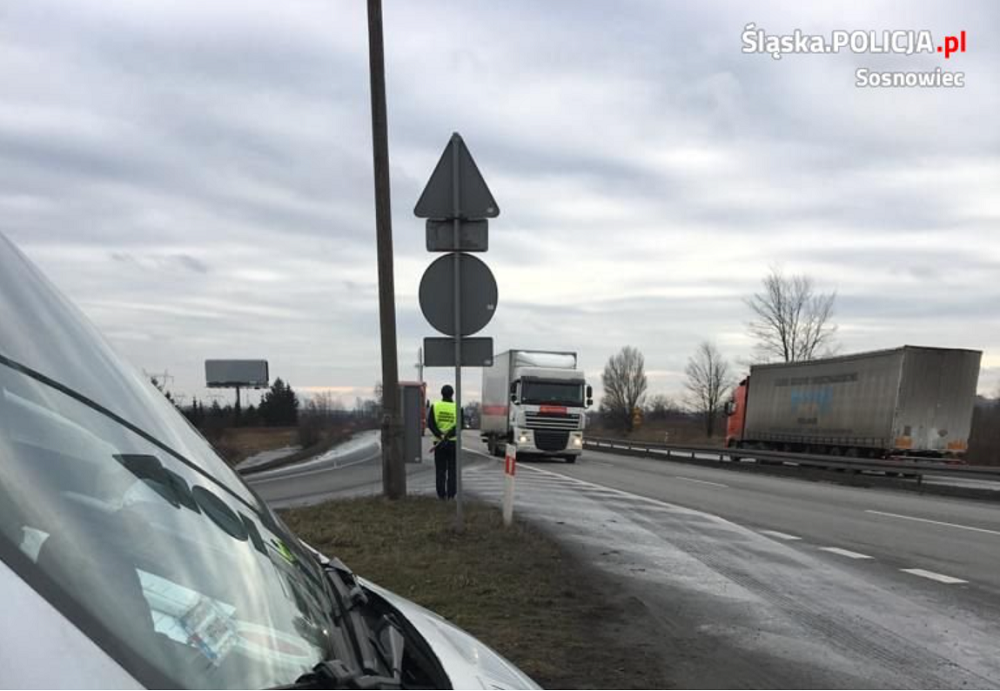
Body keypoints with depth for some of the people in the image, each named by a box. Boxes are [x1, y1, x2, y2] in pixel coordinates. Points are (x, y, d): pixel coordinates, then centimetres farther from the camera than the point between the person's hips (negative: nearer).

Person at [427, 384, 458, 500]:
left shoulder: (435, 406, 0)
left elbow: (430, 423, -11)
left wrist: (441, 436, -17)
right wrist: (448, 435, -20)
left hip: (439, 442, 1)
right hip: (453, 442, -1)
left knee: (440, 470, 8)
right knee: (452, 470, 7)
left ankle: (441, 494, 6)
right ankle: (451, 495, 4)